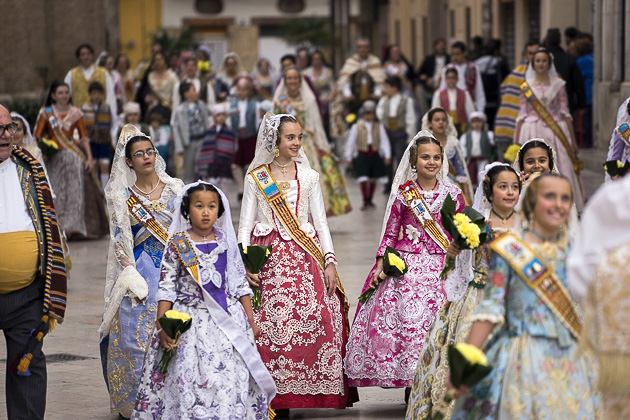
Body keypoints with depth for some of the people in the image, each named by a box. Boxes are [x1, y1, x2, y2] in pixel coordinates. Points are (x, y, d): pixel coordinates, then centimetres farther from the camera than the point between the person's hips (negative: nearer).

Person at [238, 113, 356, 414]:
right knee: (269, 323, -12)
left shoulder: (309, 177, 12)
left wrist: (330, 262, 0)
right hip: (268, 256, -1)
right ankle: (273, 397, -5)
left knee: (317, 319, -13)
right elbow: (245, 224, 6)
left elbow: (321, 222, 10)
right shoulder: (255, 178, 8)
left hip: (304, 255, 1)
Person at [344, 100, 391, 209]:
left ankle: (370, 200, 27)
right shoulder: (357, 127, -2)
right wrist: (349, 158, 6)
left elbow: (384, 141, 2)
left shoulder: (379, 126, 2)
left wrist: (387, 155, -7)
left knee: (373, 179, 11)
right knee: (363, 179, -10)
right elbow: (350, 143, 4)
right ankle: (365, 201, -3)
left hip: (375, 155, 2)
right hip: (362, 155, -2)